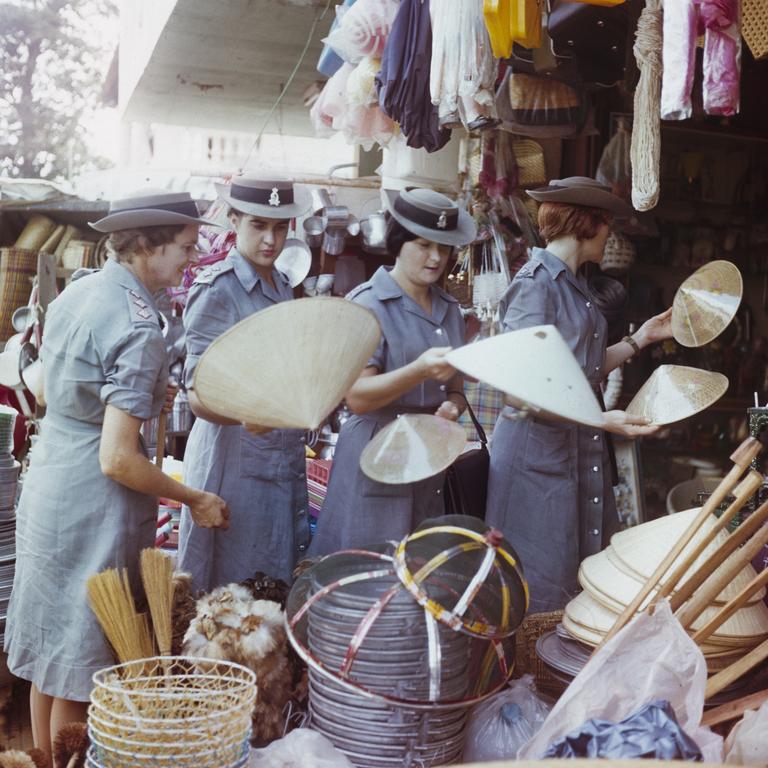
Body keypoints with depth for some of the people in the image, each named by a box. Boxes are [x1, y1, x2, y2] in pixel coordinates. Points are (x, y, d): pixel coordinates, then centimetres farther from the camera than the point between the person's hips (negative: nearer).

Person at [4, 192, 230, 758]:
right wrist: (196, 501, -13)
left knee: (50, 647, 22)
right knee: (80, 666, 7)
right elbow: (118, 459, -25)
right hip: (93, 505, -9)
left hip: (47, 481, 9)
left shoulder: (76, 292, 5)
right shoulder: (138, 327, -22)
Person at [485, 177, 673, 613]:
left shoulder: (576, 284, 16)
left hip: (584, 449, 9)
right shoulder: (535, 283, -12)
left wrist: (640, 339, 15)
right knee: (542, 592, -1)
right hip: (539, 449, -9)